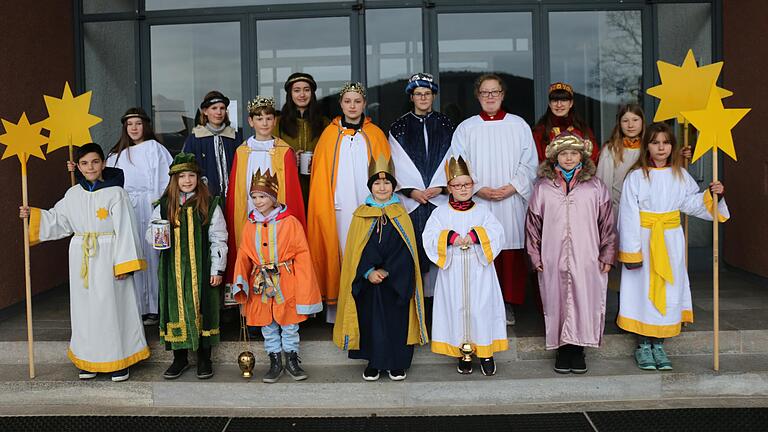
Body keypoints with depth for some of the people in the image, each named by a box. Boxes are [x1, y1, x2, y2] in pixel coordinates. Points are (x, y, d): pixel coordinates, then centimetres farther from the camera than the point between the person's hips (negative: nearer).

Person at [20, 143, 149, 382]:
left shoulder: (115, 193, -8)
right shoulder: (73, 194, 7)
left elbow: (125, 230, -10)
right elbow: (57, 220, 17)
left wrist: (124, 264, -14)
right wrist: (32, 215, 4)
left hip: (108, 257, -5)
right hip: (81, 259, 5)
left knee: (111, 307, 0)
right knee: (85, 307, 11)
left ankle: (119, 360, 11)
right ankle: (89, 360, 23)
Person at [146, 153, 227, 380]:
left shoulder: (209, 205, 0)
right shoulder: (164, 205, 7)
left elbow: (218, 239, -1)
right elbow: (150, 234, 14)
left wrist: (217, 269, -5)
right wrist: (156, 236, -10)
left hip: (202, 268, -2)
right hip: (174, 268, 2)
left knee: (202, 309, 4)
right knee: (177, 309, 6)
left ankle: (204, 358, 17)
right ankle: (180, 358, 19)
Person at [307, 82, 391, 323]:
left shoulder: (375, 135, 8)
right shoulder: (330, 135, 7)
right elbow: (321, 176, 7)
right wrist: (324, 209, -1)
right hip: (339, 208, 0)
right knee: (341, 252, -1)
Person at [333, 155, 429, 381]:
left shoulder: (401, 215, 3)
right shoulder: (361, 215, 4)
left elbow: (406, 250, -3)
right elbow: (356, 251, 0)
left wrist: (387, 272, -14)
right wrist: (369, 272, -14)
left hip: (397, 283, 0)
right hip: (368, 282, 0)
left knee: (397, 319, 3)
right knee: (371, 319, 3)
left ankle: (397, 363, 17)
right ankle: (373, 362, 18)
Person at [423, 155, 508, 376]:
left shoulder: (482, 210, 6)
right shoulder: (440, 213, 4)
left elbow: (496, 232, -6)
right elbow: (429, 238, -7)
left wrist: (474, 235, -21)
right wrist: (450, 237, -22)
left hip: (479, 270, 0)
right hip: (452, 271, 0)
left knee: (482, 308, 1)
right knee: (457, 308, 4)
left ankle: (486, 352, 12)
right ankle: (463, 353, 16)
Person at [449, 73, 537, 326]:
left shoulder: (519, 125, 8)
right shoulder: (466, 128, 8)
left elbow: (529, 163, 5)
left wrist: (511, 187, -9)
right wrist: (480, 189, -10)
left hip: (512, 201, 0)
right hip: (477, 201, 0)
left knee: (511, 252, 0)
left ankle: (508, 303, 10)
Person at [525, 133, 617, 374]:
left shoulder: (595, 187, 3)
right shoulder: (543, 187, 3)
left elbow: (607, 222, 6)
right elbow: (533, 223, 7)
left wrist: (607, 255, 4)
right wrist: (535, 256, 4)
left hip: (586, 259, 0)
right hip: (553, 260, 0)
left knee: (584, 302, 2)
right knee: (557, 303, 6)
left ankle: (578, 350, 16)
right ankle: (562, 350, 19)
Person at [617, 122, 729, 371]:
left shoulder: (680, 175, 6)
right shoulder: (636, 176, -7)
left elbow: (692, 203, 13)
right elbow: (629, 216, -10)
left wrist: (711, 194, -6)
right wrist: (631, 252, -13)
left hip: (671, 241, 4)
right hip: (644, 240, -4)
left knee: (667, 290, 7)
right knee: (643, 290, 1)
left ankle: (658, 344, 18)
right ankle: (643, 345, 13)